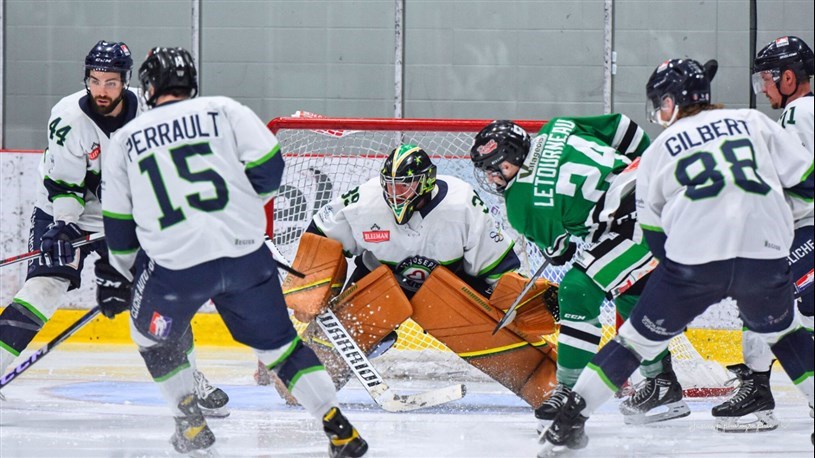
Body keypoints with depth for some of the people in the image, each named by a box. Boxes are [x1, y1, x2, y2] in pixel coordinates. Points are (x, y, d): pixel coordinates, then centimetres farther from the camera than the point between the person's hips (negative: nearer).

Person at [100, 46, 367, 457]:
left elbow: (117, 225, 15)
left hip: (175, 266, -1)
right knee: (277, 341, 14)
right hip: (246, 255, 1)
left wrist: (131, 273, 31)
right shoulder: (223, 110, 6)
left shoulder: (125, 140, 11)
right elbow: (267, 166, -1)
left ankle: (191, 425, 22)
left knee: (154, 336, 27)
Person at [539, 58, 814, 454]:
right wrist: (783, 220, 24)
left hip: (693, 260, -1)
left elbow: (653, 234, 20)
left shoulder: (659, 150, 16)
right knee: (783, 333, 27)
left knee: (638, 338, 12)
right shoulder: (754, 123, 14)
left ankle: (570, 420, 11)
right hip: (766, 257, 1)